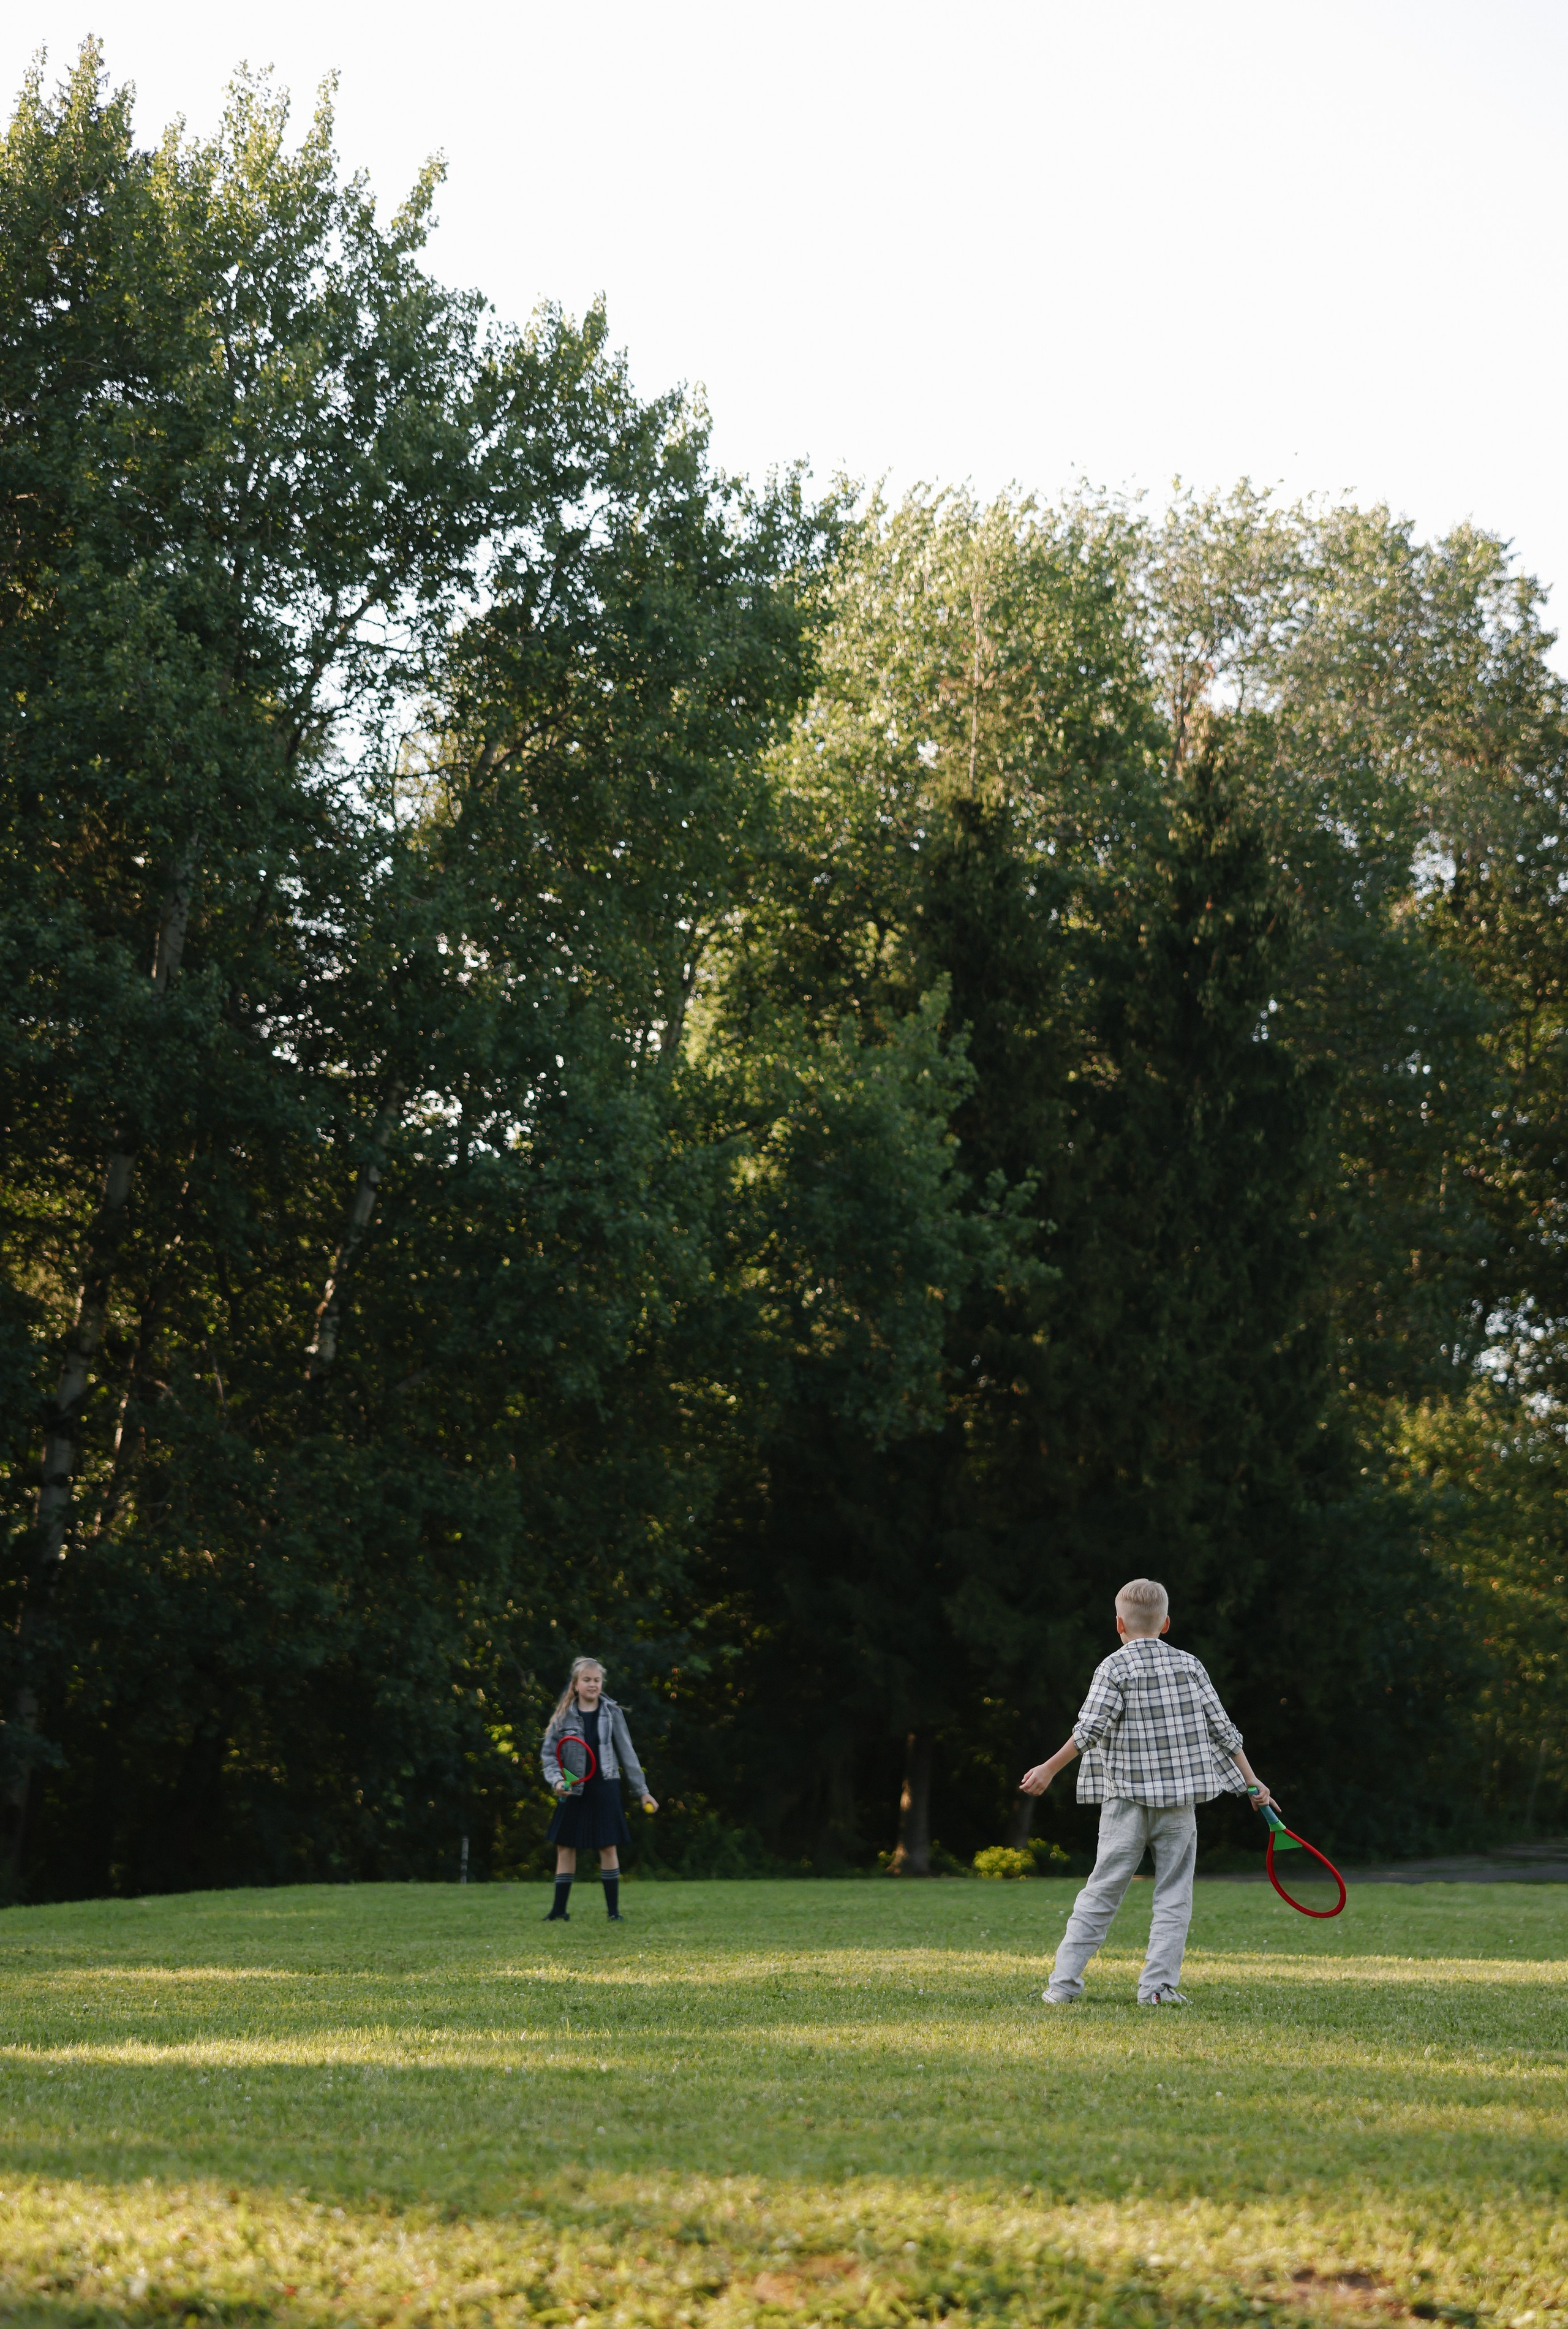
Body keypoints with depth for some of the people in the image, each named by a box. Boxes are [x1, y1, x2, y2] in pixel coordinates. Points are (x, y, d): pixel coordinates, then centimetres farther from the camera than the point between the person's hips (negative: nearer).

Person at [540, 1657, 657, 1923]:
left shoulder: (612, 1713, 3)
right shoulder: (564, 1716, 1)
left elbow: (627, 1753, 6)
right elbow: (548, 1754, 4)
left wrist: (643, 1791, 6)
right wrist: (557, 1780, -14)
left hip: (605, 1789, 0)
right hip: (573, 1791, 0)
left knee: (608, 1849, 0)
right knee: (565, 1849, 2)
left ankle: (613, 1910, 7)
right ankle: (559, 1910, 11)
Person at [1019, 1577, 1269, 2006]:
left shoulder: (1114, 1667, -3)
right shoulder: (1190, 1666, 7)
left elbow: (1090, 1729, -13)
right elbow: (1222, 1729, 8)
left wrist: (1049, 1769, -6)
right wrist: (1253, 1782, 15)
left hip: (1127, 1800, -1)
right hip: (1179, 1801, 2)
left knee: (1101, 1894, 2)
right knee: (1173, 1896, 7)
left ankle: (1064, 1983, 2)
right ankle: (1158, 1986, 0)